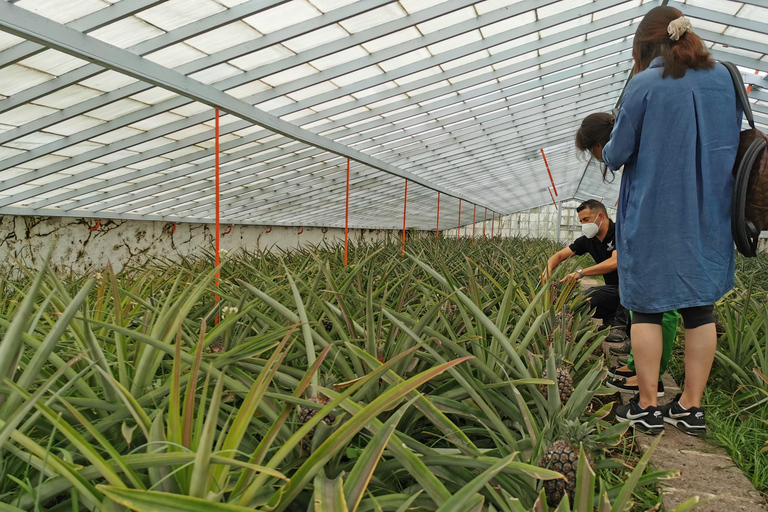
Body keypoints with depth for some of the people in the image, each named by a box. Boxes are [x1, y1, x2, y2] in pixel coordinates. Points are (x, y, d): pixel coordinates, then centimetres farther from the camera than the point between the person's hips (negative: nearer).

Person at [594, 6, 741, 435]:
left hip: (653, 216, -5)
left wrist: (605, 152, 15)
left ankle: (648, 406, 10)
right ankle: (692, 406, 16)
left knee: (647, 307, 4)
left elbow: (617, 154, -7)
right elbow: (736, 143, 16)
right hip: (709, 216, 5)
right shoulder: (725, 78, 8)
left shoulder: (644, 85, -9)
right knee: (700, 306, 9)